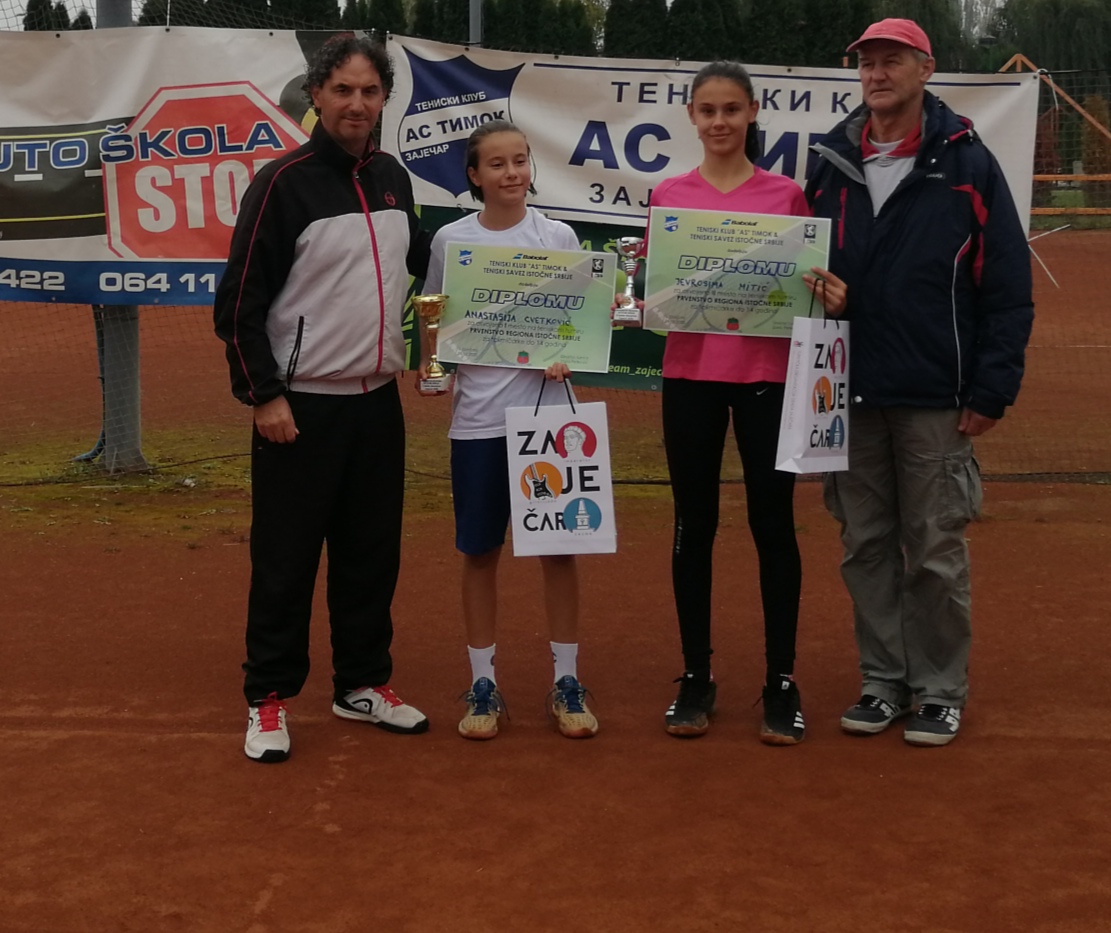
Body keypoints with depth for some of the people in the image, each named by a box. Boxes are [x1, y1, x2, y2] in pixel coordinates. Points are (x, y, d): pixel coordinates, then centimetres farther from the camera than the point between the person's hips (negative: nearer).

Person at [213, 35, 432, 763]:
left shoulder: (394, 178, 8)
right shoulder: (284, 183, -11)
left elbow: (418, 256, 26)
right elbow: (240, 302, -11)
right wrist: (263, 395, -15)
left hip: (378, 402, 6)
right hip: (302, 406, -6)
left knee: (373, 554, 12)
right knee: (286, 560, 0)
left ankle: (364, 684, 26)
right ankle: (269, 701, 11)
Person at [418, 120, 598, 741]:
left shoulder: (558, 237, 2)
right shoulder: (451, 241, 3)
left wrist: (566, 356, -14)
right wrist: (430, 365, -8)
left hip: (547, 410, 0)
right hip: (478, 416, 0)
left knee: (560, 545, 3)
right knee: (481, 551, 6)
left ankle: (567, 682, 14)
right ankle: (484, 684, 17)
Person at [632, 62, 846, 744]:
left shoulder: (786, 195, 3)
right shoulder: (668, 196, 5)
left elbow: (808, 286, 7)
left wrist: (829, 297, -14)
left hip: (767, 376, -1)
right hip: (690, 376, 1)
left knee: (773, 524, 3)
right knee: (693, 525, 6)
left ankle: (782, 682, 11)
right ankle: (696, 678, 17)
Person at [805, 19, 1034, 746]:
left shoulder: (968, 164, -4)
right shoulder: (833, 165, 8)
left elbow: (1009, 286, -5)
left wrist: (993, 389, -9)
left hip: (936, 399, -4)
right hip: (853, 395, 4)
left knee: (935, 551, 3)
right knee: (866, 546, 10)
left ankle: (941, 691, 15)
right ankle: (884, 680, 22)